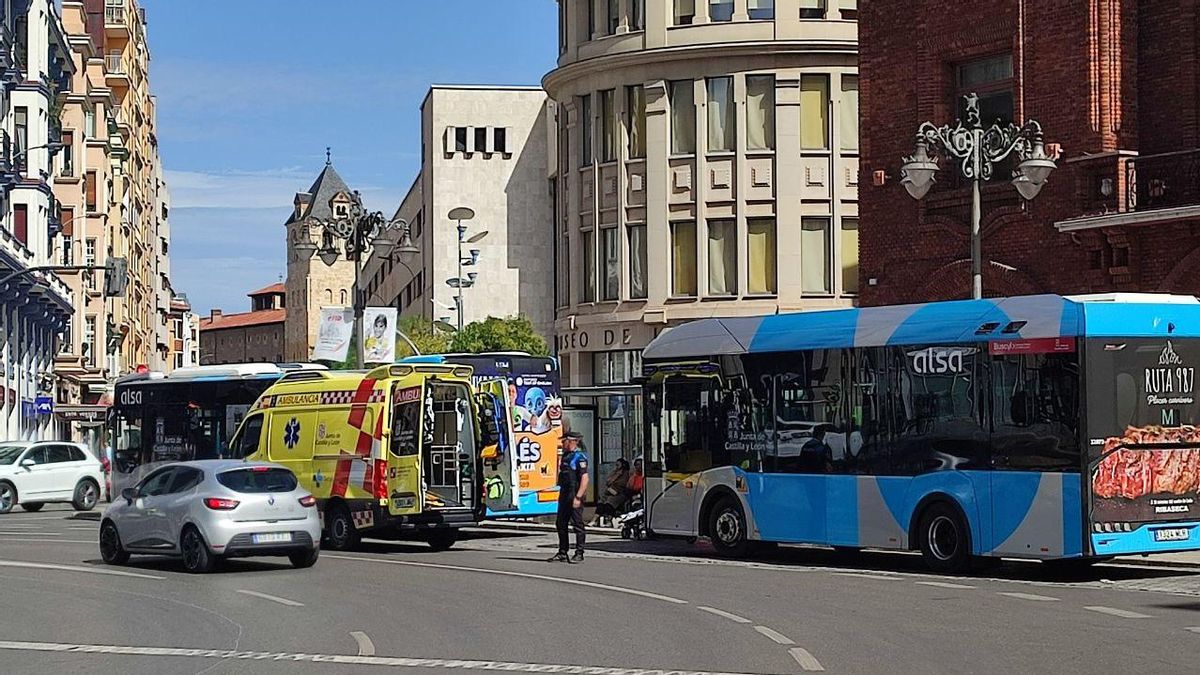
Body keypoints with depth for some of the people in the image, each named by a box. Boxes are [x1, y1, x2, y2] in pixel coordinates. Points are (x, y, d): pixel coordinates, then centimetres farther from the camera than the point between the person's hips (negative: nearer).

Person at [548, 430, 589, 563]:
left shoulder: (579, 457, -11)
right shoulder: (565, 456, 16)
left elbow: (585, 478, -18)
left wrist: (578, 497, -22)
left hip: (575, 495, -9)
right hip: (564, 495, 9)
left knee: (577, 524, -3)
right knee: (560, 524, 10)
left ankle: (579, 554, 2)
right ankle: (562, 553, 17)